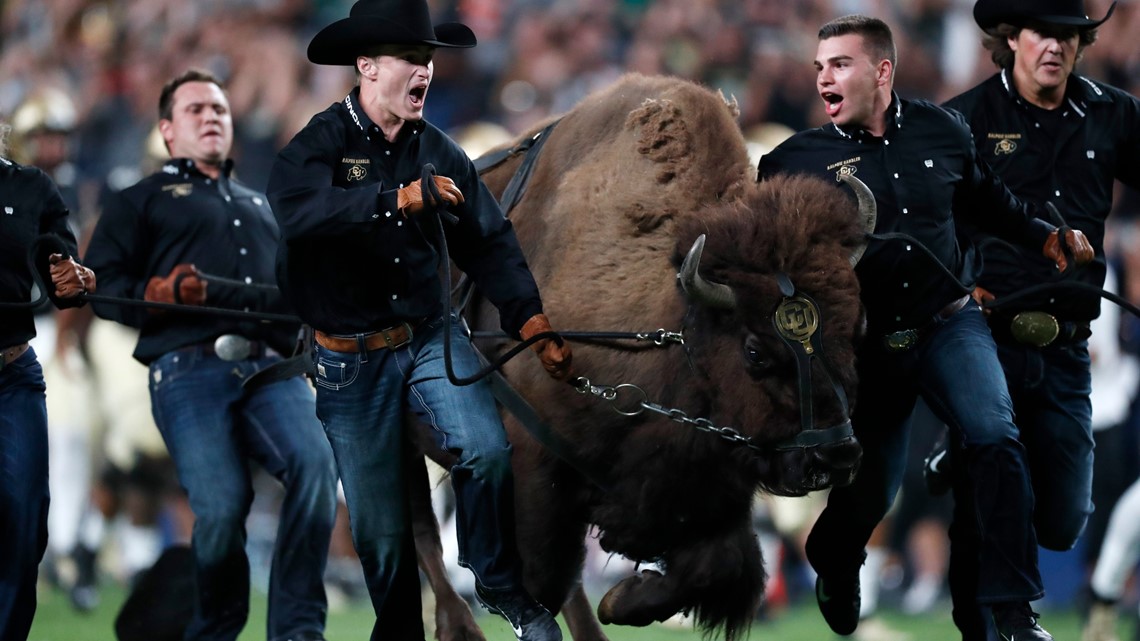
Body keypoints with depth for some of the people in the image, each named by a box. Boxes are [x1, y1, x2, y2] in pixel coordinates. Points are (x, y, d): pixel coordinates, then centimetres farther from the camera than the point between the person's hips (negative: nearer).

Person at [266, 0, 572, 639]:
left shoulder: (439, 152, 2)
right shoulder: (320, 144, -12)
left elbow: (490, 243, 5)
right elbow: (299, 211, -34)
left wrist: (536, 327, -5)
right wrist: (398, 200, -45)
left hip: (431, 336, 2)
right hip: (351, 358, -2)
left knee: (487, 449, -23)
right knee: (380, 531, 4)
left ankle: (501, 585, -1)